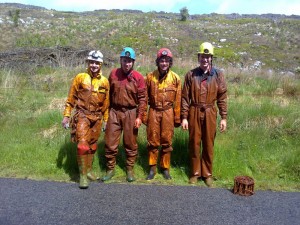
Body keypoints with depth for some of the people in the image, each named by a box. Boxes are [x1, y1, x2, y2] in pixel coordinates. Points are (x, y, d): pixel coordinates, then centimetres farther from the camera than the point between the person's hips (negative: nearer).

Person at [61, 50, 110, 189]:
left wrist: (106, 120, 12)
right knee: (82, 144, -12)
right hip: (82, 115, -3)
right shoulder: (80, 78, -1)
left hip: (97, 117, 3)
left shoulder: (104, 81, 6)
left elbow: (106, 103, 11)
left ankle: (88, 170, 28)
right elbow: (71, 98, 1)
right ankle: (83, 175, 0)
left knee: (92, 145, 12)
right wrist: (66, 116, -3)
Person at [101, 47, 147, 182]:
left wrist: (139, 117, -9)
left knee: (130, 144, 9)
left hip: (131, 113, -2)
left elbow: (142, 99, -4)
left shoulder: (138, 77, -5)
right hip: (114, 112, 2)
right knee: (110, 143, 5)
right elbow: (109, 94, 11)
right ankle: (110, 169, 23)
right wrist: (107, 111, 11)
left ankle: (130, 169, 26)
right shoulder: (113, 74, 3)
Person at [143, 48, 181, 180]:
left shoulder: (175, 78, 0)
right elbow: (145, 98, 3)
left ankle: (165, 168, 22)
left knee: (166, 142, 7)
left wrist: (177, 118, 3)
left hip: (168, 112, 0)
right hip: (154, 111, 0)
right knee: (153, 141, 6)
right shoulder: (150, 77, 1)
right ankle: (152, 168, 20)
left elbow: (178, 100, 2)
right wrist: (144, 115, 2)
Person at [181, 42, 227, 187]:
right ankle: (195, 172, 25)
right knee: (194, 144, 9)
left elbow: (222, 97, 2)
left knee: (208, 145, 9)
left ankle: (207, 173, 26)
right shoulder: (191, 75, -1)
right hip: (194, 113, 0)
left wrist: (223, 117, -1)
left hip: (210, 113, 0)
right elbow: (185, 98, -1)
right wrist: (184, 117, -5)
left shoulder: (218, 75, 0)